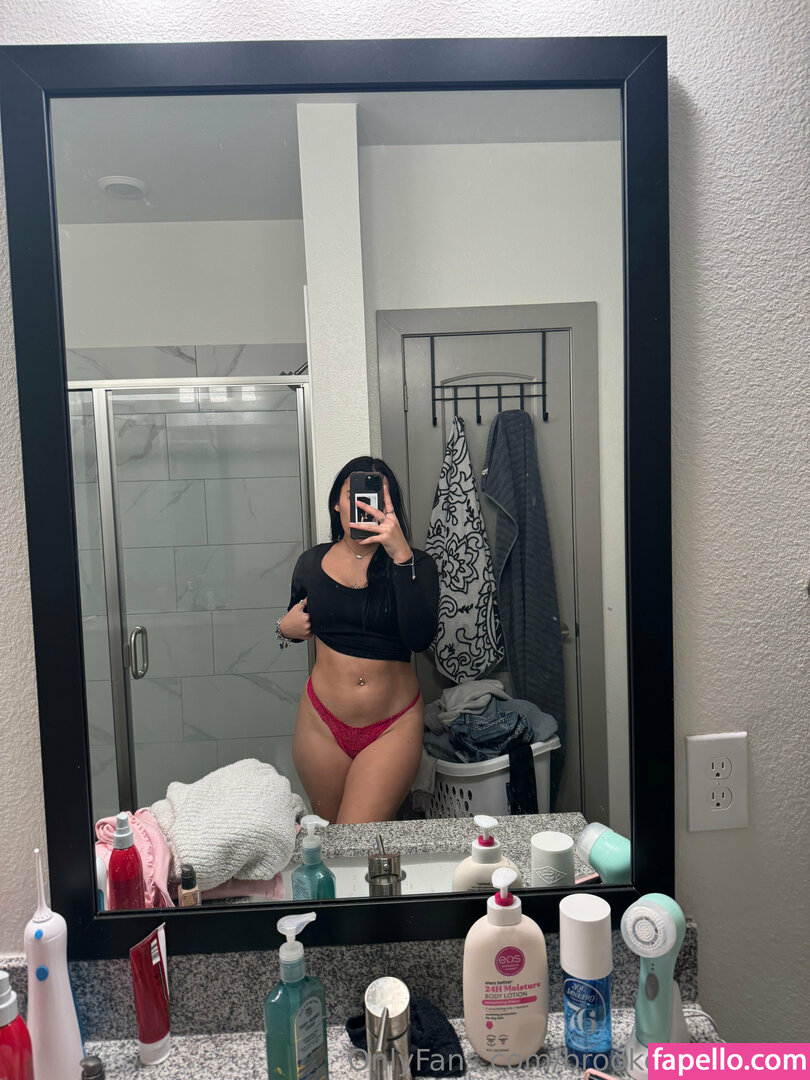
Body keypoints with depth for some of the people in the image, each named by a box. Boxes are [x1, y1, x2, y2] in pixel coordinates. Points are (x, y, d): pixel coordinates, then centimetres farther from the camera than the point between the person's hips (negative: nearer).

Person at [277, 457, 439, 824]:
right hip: (322, 722, 3)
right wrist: (286, 628, -2)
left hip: (394, 726, -2)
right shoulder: (312, 563, 4)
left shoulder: (414, 564, -6)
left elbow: (420, 638, -23)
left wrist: (401, 556, -29)